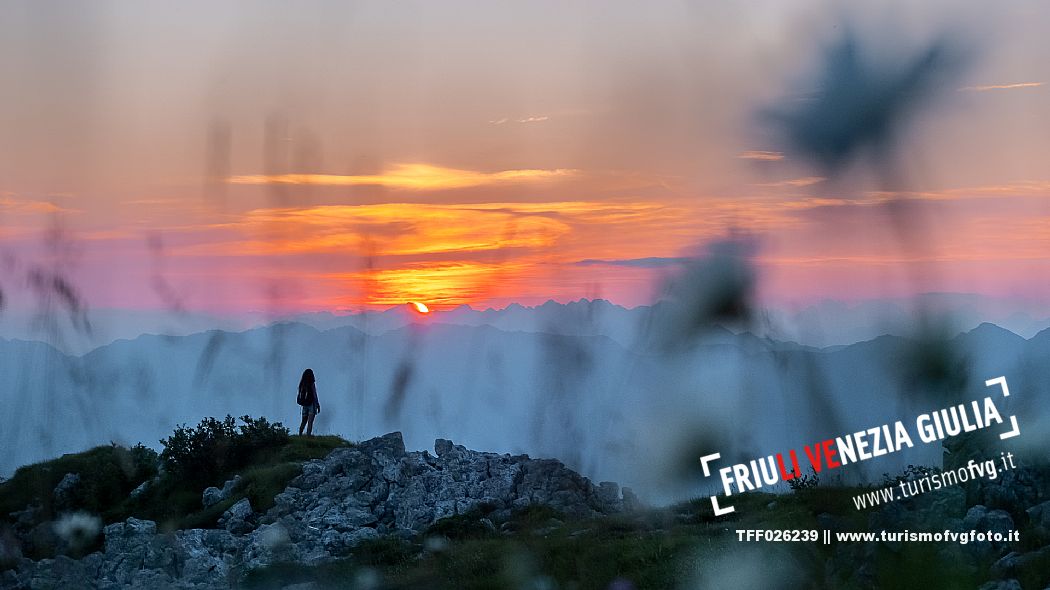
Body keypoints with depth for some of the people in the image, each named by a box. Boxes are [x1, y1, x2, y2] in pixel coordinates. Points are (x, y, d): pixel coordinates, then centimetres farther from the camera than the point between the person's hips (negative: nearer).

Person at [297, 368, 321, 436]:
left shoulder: (302, 384, 2)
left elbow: (300, 395, 6)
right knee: (310, 422, -3)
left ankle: (300, 435, 15)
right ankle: (308, 435, -6)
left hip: (304, 405, 5)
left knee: (303, 422, 15)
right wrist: (318, 405, -2)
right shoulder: (312, 384, -12)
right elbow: (315, 396, -11)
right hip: (311, 404, -5)